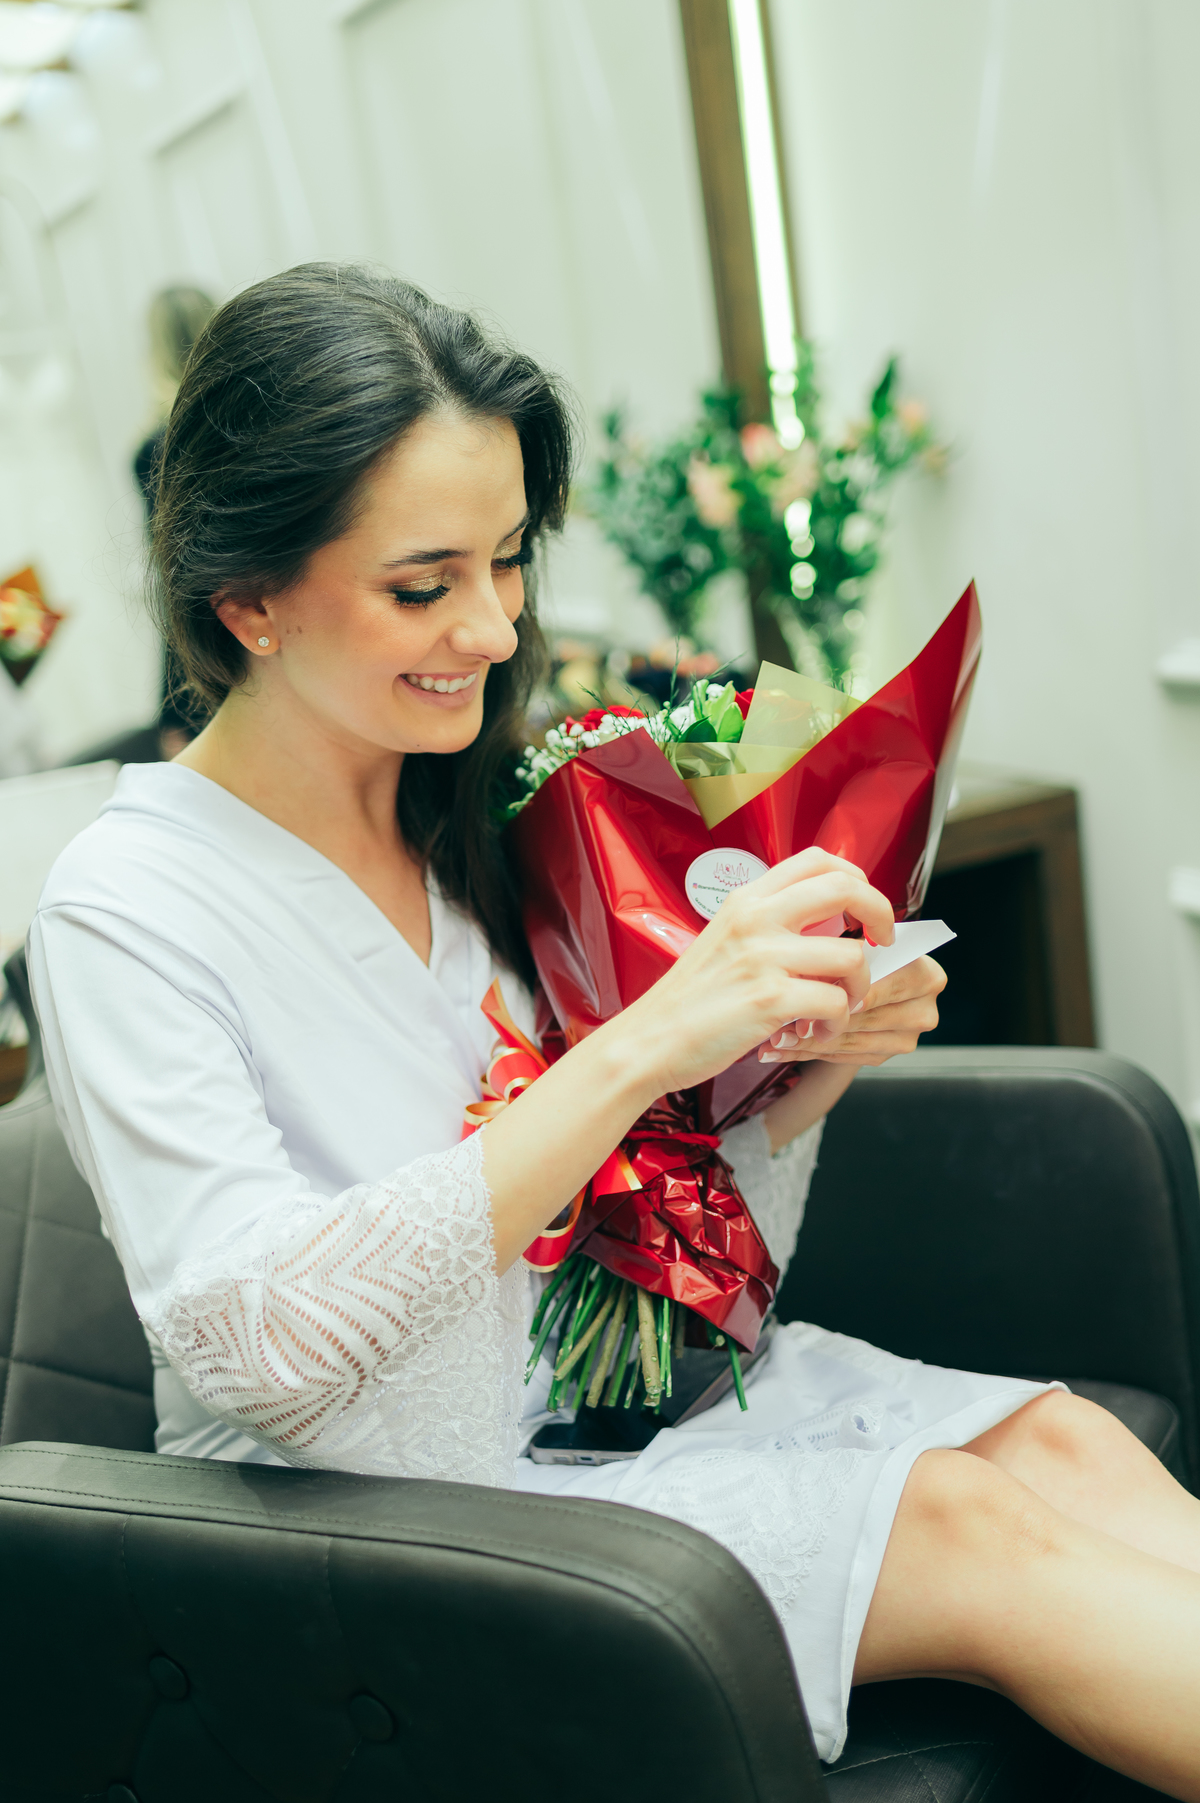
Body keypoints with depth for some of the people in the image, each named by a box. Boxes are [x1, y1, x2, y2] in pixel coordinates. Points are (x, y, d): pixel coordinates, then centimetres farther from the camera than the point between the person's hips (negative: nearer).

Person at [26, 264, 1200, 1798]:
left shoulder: (489, 821, 4)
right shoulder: (123, 911, -14)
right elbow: (259, 1345, -29)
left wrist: (805, 1076, -14)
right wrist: (641, 1047, -33)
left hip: (622, 1389, 6)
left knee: (1054, 1441, -17)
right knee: (957, 1526, -22)